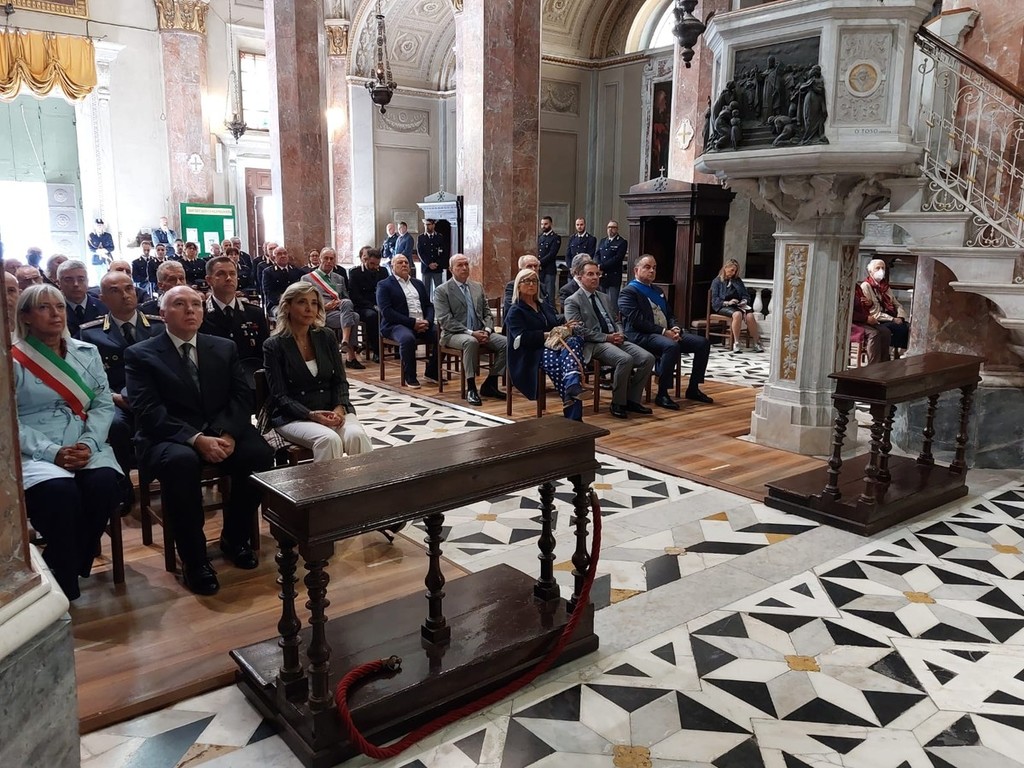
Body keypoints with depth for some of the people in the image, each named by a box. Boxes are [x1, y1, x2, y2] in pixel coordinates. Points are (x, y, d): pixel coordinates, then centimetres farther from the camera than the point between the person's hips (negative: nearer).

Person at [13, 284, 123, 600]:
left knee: (105, 484, -29)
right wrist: (52, 452, -17)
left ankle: (72, 562, -4)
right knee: (59, 492, -33)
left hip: (86, 448, 3)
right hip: (33, 454, -3)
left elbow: (104, 405, 8)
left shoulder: (87, 352, 14)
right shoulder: (12, 360, 2)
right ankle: (64, 583, -11)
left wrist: (89, 443, -10)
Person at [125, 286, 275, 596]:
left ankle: (234, 537, -1)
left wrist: (227, 433, -17)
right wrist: (195, 439, -25)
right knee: (181, 461, -37)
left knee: (260, 452, -25)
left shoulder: (224, 348, 13)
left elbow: (242, 397, 4)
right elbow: (148, 412, -11)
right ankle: (194, 559, -20)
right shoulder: (140, 354, 1)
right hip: (169, 439, -3)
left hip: (222, 434, 4)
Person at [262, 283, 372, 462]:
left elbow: (340, 381, 9)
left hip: (333, 410, 3)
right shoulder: (273, 345, 0)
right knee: (329, 439, -33)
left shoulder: (327, 336, 9)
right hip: (293, 416, -3)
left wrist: (339, 409, -11)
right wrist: (311, 415, -20)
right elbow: (279, 396, -5)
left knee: (356, 435, -28)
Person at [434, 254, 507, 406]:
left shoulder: (478, 287, 16)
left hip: (480, 332, 6)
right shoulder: (442, 290, -2)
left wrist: (487, 330, -7)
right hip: (454, 334, -5)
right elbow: (445, 320, -11)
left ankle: (490, 384, -6)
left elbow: (487, 312, 15)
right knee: (471, 341, -39)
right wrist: (470, 332, -20)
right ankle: (471, 388, -27)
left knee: (506, 342, -19)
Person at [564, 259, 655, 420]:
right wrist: (606, 337, -16)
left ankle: (632, 399, -3)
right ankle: (617, 403, -15)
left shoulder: (603, 297, 23)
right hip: (594, 344, -7)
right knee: (625, 359, -33)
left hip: (615, 339, 7)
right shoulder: (573, 301, -1)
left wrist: (619, 333, 1)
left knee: (648, 358, -15)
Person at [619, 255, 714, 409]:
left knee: (703, 343, -5)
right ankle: (662, 395, -27)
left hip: (667, 333, 9)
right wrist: (663, 331, -19)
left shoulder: (657, 290, 25)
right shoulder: (628, 292, -3)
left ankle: (693, 389, 4)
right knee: (672, 346, -37)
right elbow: (637, 320, -15)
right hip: (642, 336, -8)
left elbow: (669, 314, 23)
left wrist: (674, 328, -1)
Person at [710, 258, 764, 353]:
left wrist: (744, 300, -1)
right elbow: (714, 299, -1)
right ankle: (736, 343, -33)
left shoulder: (737, 281, 24)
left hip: (738, 305, 4)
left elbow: (746, 295, 23)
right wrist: (728, 302, -16)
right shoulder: (717, 281, 10)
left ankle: (756, 343, -24)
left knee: (750, 316, -30)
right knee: (737, 314, -38)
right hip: (723, 306, -4)